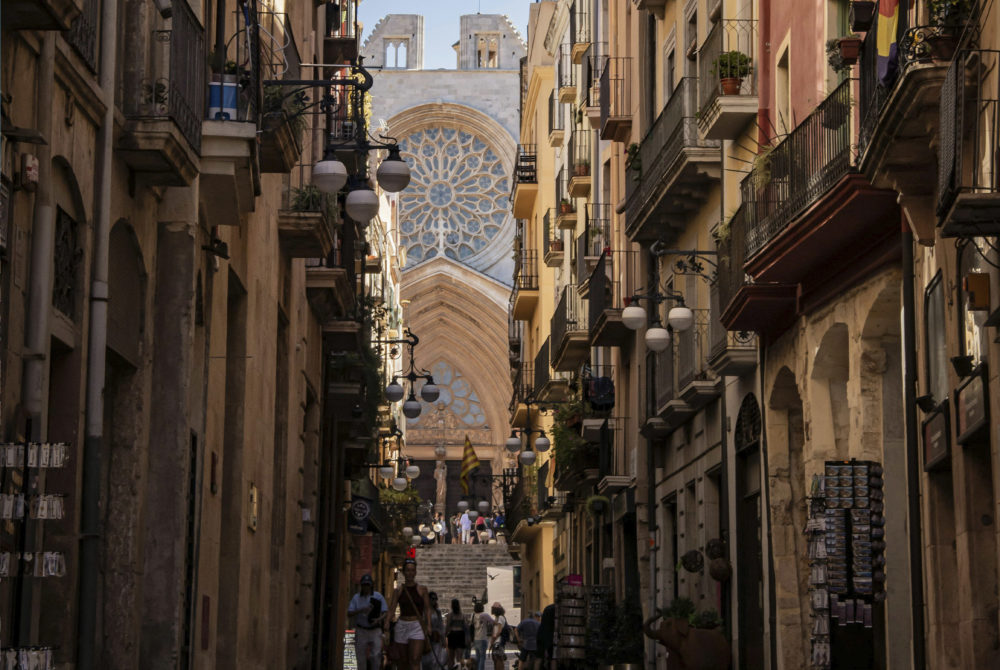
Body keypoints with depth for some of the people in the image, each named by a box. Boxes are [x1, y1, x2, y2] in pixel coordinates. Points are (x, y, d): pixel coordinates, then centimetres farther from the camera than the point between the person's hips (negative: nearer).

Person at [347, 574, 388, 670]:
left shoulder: (378, 596, -3)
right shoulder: (356, 597, 0)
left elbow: (386, 612, -5)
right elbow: (349, 614, -5)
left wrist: (379, 619, -26)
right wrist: (361, 610, -23)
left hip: (375, 630, -1)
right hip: (361, 630, 1)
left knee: (376, 656, -13)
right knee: (361, 657, 2)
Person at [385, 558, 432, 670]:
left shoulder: (422, 589, 4)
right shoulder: (398, 590, 6)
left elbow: (427, 609, 4)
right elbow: (391, 609, 0)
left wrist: (428, 625, -7)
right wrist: (387, 623, -16)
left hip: (417, 627, -2)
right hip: (402, 626, 2)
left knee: (415, 660, -14)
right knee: (403, 660, 7)